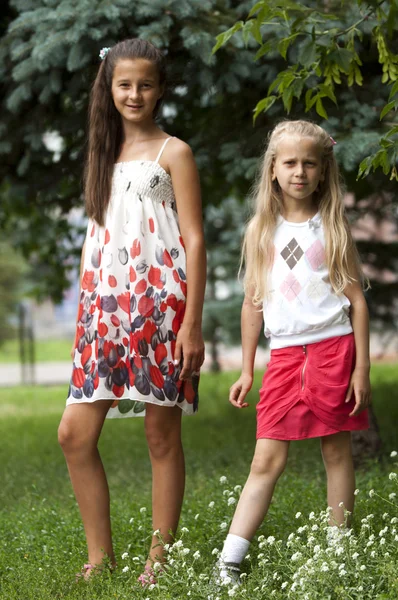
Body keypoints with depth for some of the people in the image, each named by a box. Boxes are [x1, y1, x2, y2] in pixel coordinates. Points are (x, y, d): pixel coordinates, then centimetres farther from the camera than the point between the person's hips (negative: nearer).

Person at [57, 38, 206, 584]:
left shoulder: (172, 153, 1)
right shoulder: (105, 154, 18)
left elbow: (195, 239, -4)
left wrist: (192, 321, -11)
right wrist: (83, 313, 14)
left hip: (159, 307, -5)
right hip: (107, 307, 6)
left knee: (162, 435, 0)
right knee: (75, 433, -1)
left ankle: (159, 560, 9)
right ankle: (100, 554, 12)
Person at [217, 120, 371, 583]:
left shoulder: (331, 228, 3)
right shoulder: (261, 231, 8)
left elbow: (357, 299, 3)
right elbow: (253, 303, 12)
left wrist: (361, 368, -3)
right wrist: (246, 371, 10)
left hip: (334, 347, -1)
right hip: (284, 353, 1)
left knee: (336, 450, 4)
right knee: (267, 460, -2)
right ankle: (229, 562, -5)